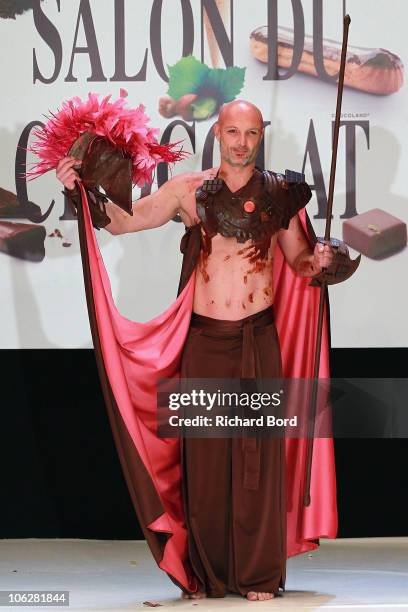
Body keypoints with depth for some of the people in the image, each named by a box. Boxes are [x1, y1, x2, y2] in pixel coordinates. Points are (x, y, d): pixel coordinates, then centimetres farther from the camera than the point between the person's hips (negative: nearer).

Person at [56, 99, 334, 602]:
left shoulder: (280, 193, 5)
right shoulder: (188, 189, 4)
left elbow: (297, 258, 14)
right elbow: (122, 221, 6)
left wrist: (316, 261, -8)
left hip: (257, 338, 0)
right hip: (204, 336, 0)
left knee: (257, 452, 0)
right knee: (205, 453, 2)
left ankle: (258, 575, 8)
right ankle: (207, 574, 12)